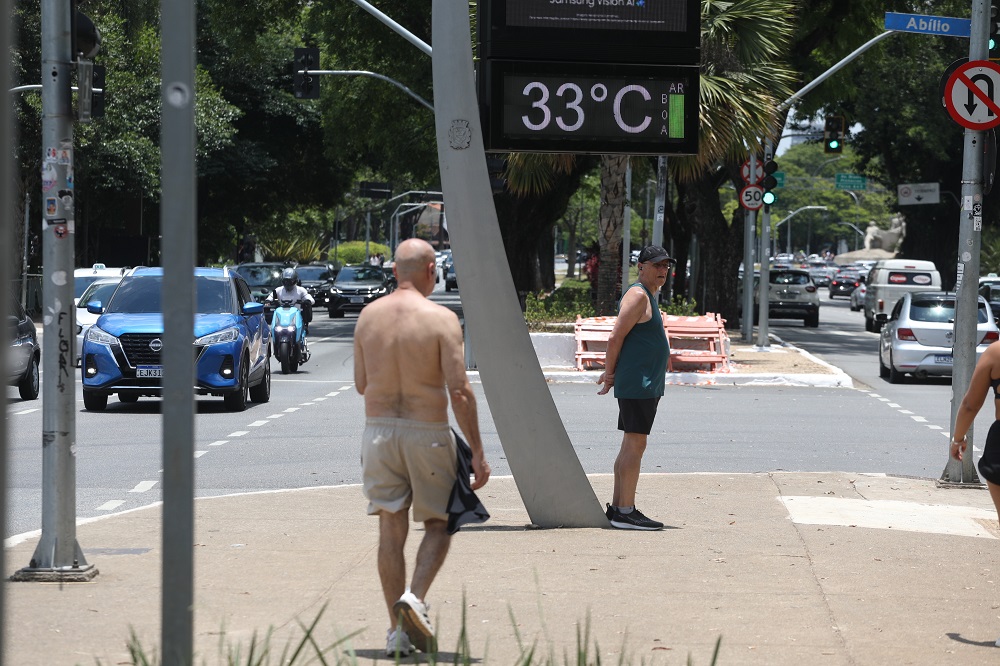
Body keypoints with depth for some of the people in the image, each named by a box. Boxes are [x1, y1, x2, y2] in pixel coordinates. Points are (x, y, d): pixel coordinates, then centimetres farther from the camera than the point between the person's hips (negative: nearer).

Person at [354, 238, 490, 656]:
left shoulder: (369, 316, 3)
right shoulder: (441, 319, -10)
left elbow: (361, 384, 10)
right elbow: (459, 391, -14)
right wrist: (477, 453, -9)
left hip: (379, 431, 3)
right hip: (427, 433, -3)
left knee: (391, 531, 7)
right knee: (438, 525, 12)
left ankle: (398, 631, 7)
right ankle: (415, 596, -11)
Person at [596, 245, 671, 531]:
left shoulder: (647, 296, 20)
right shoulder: (637, 296, -12)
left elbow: (620, 340, 25)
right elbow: (615, 338, -16)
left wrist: (610, 372, 17)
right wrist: (611, 373, -8)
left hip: (646, 386, 11)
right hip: (637, 385, -11)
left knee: (630, 445, 12)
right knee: (635, 444, -11)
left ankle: (617, 507, 16)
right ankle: (625, 512, -12)